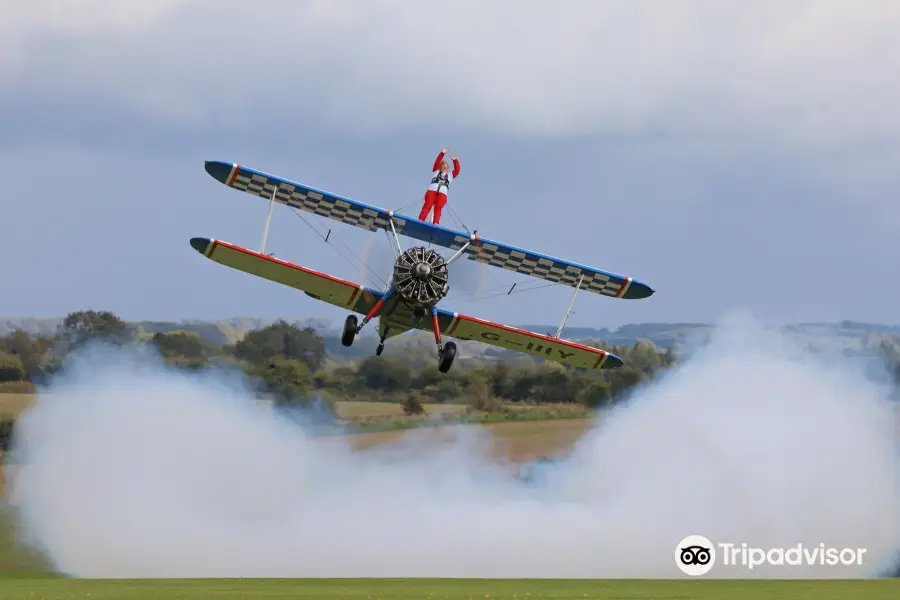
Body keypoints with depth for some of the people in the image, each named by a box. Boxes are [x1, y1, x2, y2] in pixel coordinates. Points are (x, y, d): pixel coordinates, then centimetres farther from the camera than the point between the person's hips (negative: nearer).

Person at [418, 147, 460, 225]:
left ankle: (436, 223, -30)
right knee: (428, 205, -16)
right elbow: (437, 162, 14)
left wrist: (455, 161, 3)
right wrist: (442, 153, 6)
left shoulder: (450, 175, 29)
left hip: (442, 193, 1)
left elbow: (457, 170, 16)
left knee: (438, 208, -18)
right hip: (432, 190, -1)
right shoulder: (436, 171, 25)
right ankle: (421, 220, -24)